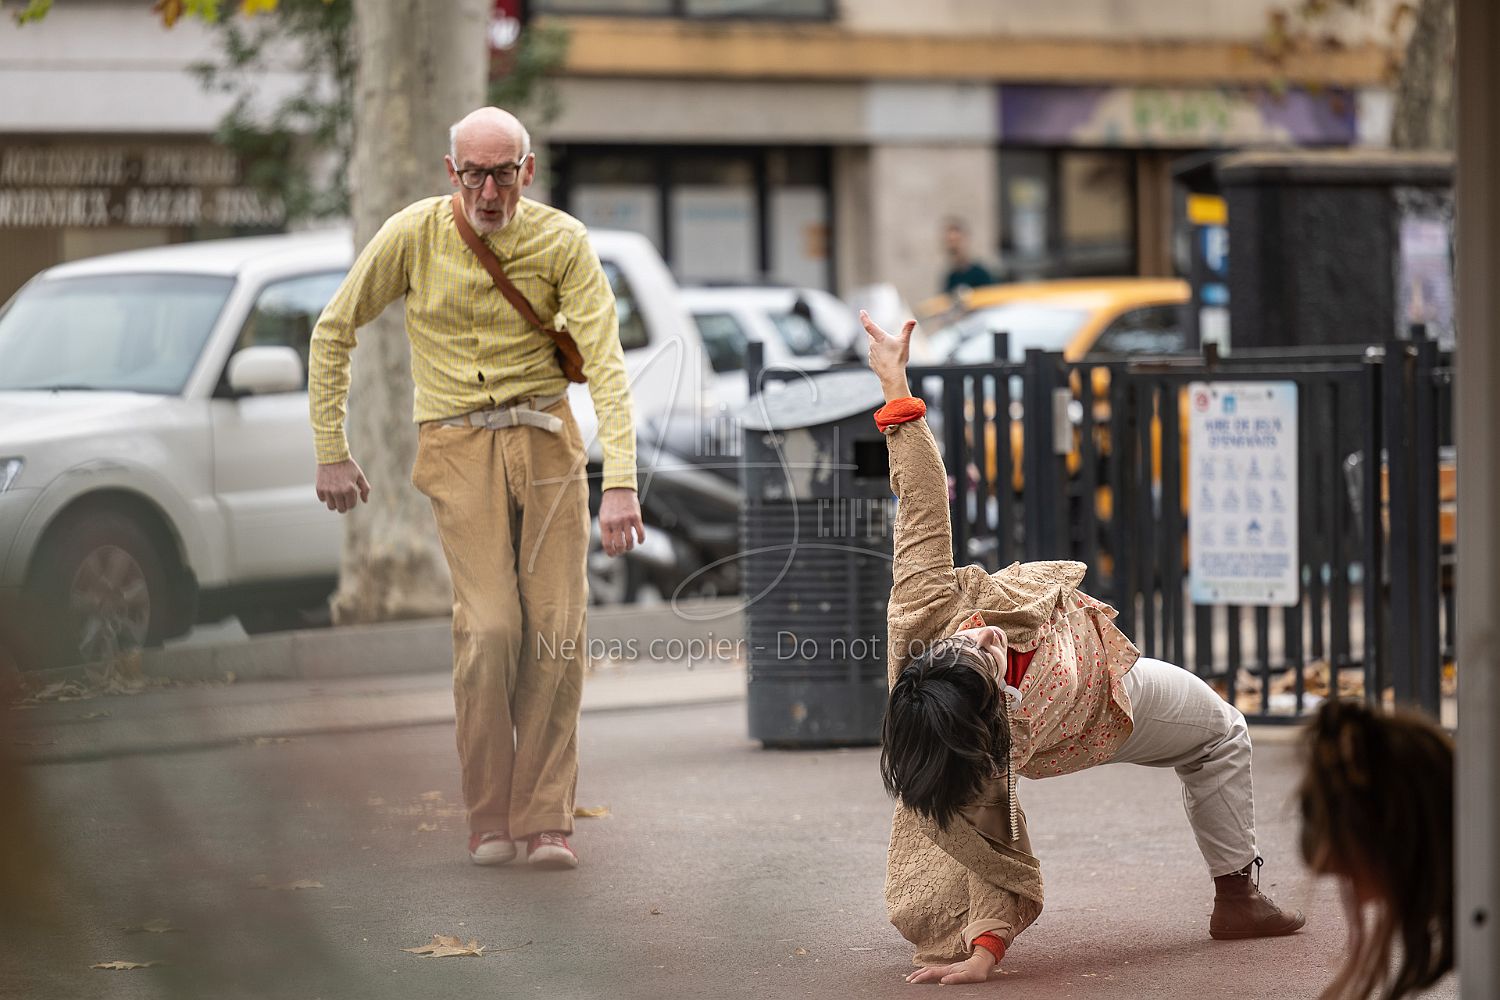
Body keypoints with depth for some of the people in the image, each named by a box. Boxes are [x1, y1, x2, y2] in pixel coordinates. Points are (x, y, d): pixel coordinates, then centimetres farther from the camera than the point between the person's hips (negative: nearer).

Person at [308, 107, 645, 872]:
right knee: (489, 627, -14)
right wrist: (331, 454, 6)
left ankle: (545, 820, 1)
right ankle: (490, 818, -1)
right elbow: (332, 333, 6)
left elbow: (606, 363, -10)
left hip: (546, 438, 1)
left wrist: (621, 484, -21)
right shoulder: (413, 235, -5)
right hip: (459, 444, -1)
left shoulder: (561, 241, -5)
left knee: (556, 629, -6)